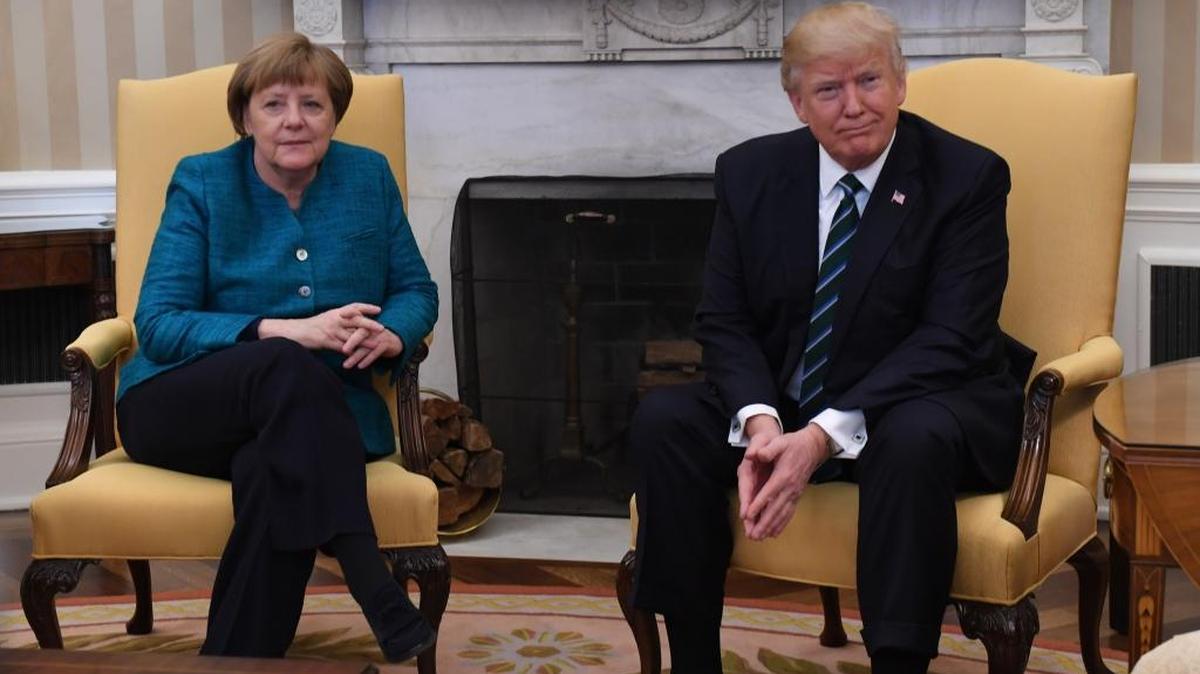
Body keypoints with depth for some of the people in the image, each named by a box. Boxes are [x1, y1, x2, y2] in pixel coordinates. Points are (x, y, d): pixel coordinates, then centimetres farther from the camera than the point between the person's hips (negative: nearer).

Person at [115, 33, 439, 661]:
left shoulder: (369, 176, 6)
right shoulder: (201, 183, -2)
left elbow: (417, 291, 12)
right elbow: (157, 325, -10)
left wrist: (390, 334, -15)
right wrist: (288, 331, -25)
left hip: (317, 414, 2)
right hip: (184, 407, -1)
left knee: (273, 472, -38)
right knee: (287, 369, -38)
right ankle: (386, 609, -47)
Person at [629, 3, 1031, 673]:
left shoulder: (968, 177, -10)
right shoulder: (750, 172, 2)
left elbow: (951, 339, -17)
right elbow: (725, 322, 0)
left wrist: (825, 436, -28)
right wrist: (758, 420, -22)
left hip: (917, 405, -3)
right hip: (781, 407, 4)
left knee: (916, 439, -37)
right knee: (665, 420, -21)